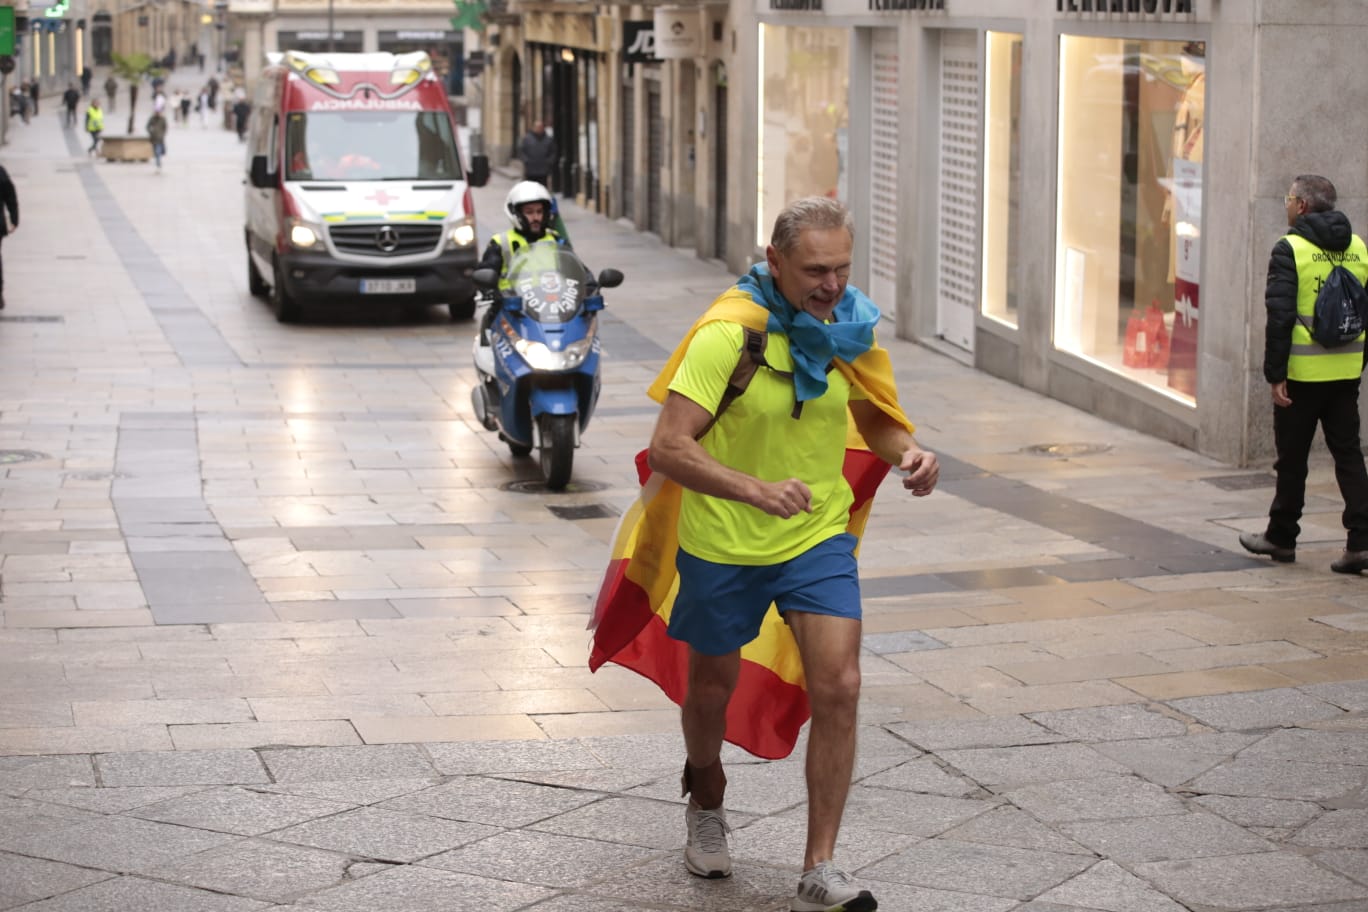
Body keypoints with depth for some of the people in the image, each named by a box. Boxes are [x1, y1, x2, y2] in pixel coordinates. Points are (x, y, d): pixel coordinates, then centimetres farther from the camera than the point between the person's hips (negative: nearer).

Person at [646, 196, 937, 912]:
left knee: (838, 689, -12)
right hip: (723, 543, -3)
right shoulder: (726, 334, -21)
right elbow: (667, 448, -26)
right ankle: (706, 798, 50)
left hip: (818, 538, 3)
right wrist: (756, 490, -40)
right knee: (713, 688, 17)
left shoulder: (852, 329, -5)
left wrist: (909, 453, -13)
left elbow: (878, 421, 11)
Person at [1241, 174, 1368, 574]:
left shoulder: (1290, 249, -11)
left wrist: (1275, 374, -13)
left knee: (1292, 457, 7)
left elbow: (1280, 317, -16)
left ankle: (1281, 537, 20)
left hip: (1303, 372, -5)